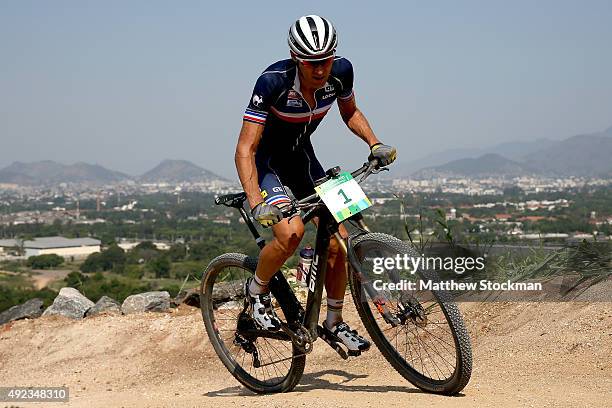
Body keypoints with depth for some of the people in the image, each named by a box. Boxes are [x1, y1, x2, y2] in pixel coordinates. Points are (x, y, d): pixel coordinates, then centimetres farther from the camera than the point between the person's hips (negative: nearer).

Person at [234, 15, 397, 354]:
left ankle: (334, 323, 18)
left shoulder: (341, 72, -18)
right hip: (266, 162, -5)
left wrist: (374, 144, -11)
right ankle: (257, 290, -2)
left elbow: (349, 113, 6)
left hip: (301, 157, 5)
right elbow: (245, 150, -33)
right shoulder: (273, 81, -32)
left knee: (337, 242, -3)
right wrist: (257, 204, -45)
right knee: (291, 232, -30)